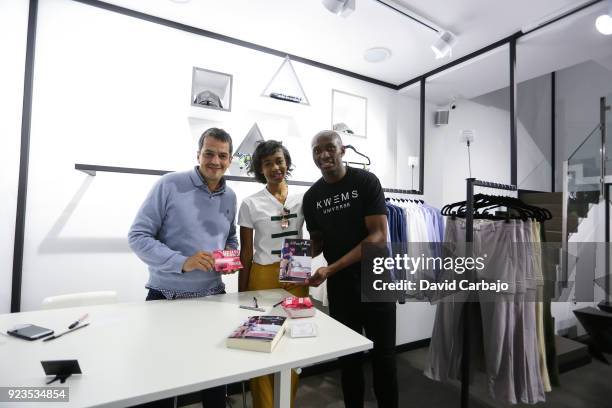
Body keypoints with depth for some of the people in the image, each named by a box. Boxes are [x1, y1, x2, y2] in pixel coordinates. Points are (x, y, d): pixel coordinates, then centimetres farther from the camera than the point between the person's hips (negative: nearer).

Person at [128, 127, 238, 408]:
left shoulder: (230, 197, 5)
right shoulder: (170, 184, -11)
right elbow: (138, 236, -12)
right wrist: (182, 262, -24)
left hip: (212, 296, 4)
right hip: (166, 297, -4)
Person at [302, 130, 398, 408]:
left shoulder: (366, 181, -10)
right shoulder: (312, 197, 1)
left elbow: (378, 236, -17)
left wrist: (331, 268, -24)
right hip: (339, 286, 3)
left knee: (383, 356, 10)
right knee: (349, 357, 15)